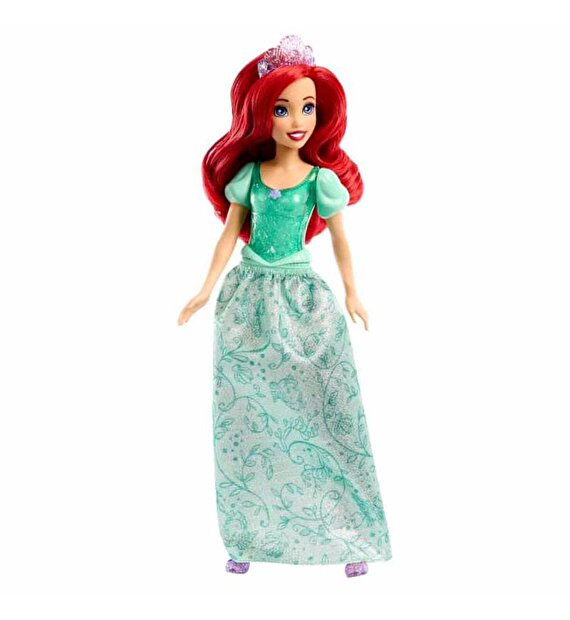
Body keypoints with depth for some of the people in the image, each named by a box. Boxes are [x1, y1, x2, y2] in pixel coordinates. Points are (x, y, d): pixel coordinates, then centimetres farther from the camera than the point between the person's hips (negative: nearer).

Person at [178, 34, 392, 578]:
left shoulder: (322, 179, -7)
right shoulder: (247, 174, -3)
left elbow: (338, 239, 3)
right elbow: (229, 234, 4)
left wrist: (351, 294, 9)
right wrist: (207, 290, 0)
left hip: (304, 300, -2)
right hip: (248, 298, 2)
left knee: (323, 415, 1)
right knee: (246, 418, 7)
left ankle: (350, 533, 16)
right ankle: (249, 535, 20)